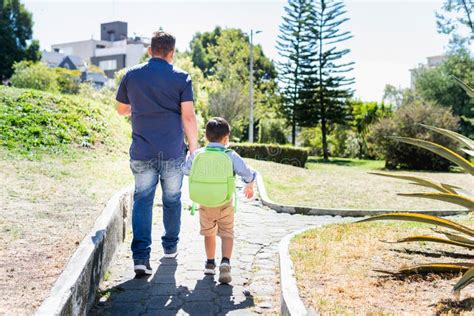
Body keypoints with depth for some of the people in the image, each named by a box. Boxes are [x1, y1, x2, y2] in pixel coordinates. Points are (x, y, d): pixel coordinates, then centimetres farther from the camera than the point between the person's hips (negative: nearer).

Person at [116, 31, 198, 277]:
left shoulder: (131, 75, 4)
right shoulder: (181, 78, -4)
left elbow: (122, 110, 15)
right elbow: (188, 117, -8)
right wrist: (194, 148, 0)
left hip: (142, 152, 1)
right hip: (173, 153, -1)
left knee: (142, 201, 5)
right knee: (172, 200, 15)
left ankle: (141, 256, -5)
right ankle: (170, 246, 31)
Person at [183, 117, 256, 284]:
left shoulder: (197, 154, -2)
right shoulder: (231, 156, -8)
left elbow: (185, 171, 13)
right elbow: (248, 174, -6)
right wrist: (249, 187, 15)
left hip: (204, 202, 3)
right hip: (224, 203, -2)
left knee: (209, 233, 19)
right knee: (227, 234, 6)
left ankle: (210, 263, 31)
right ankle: (225, 262, -15)